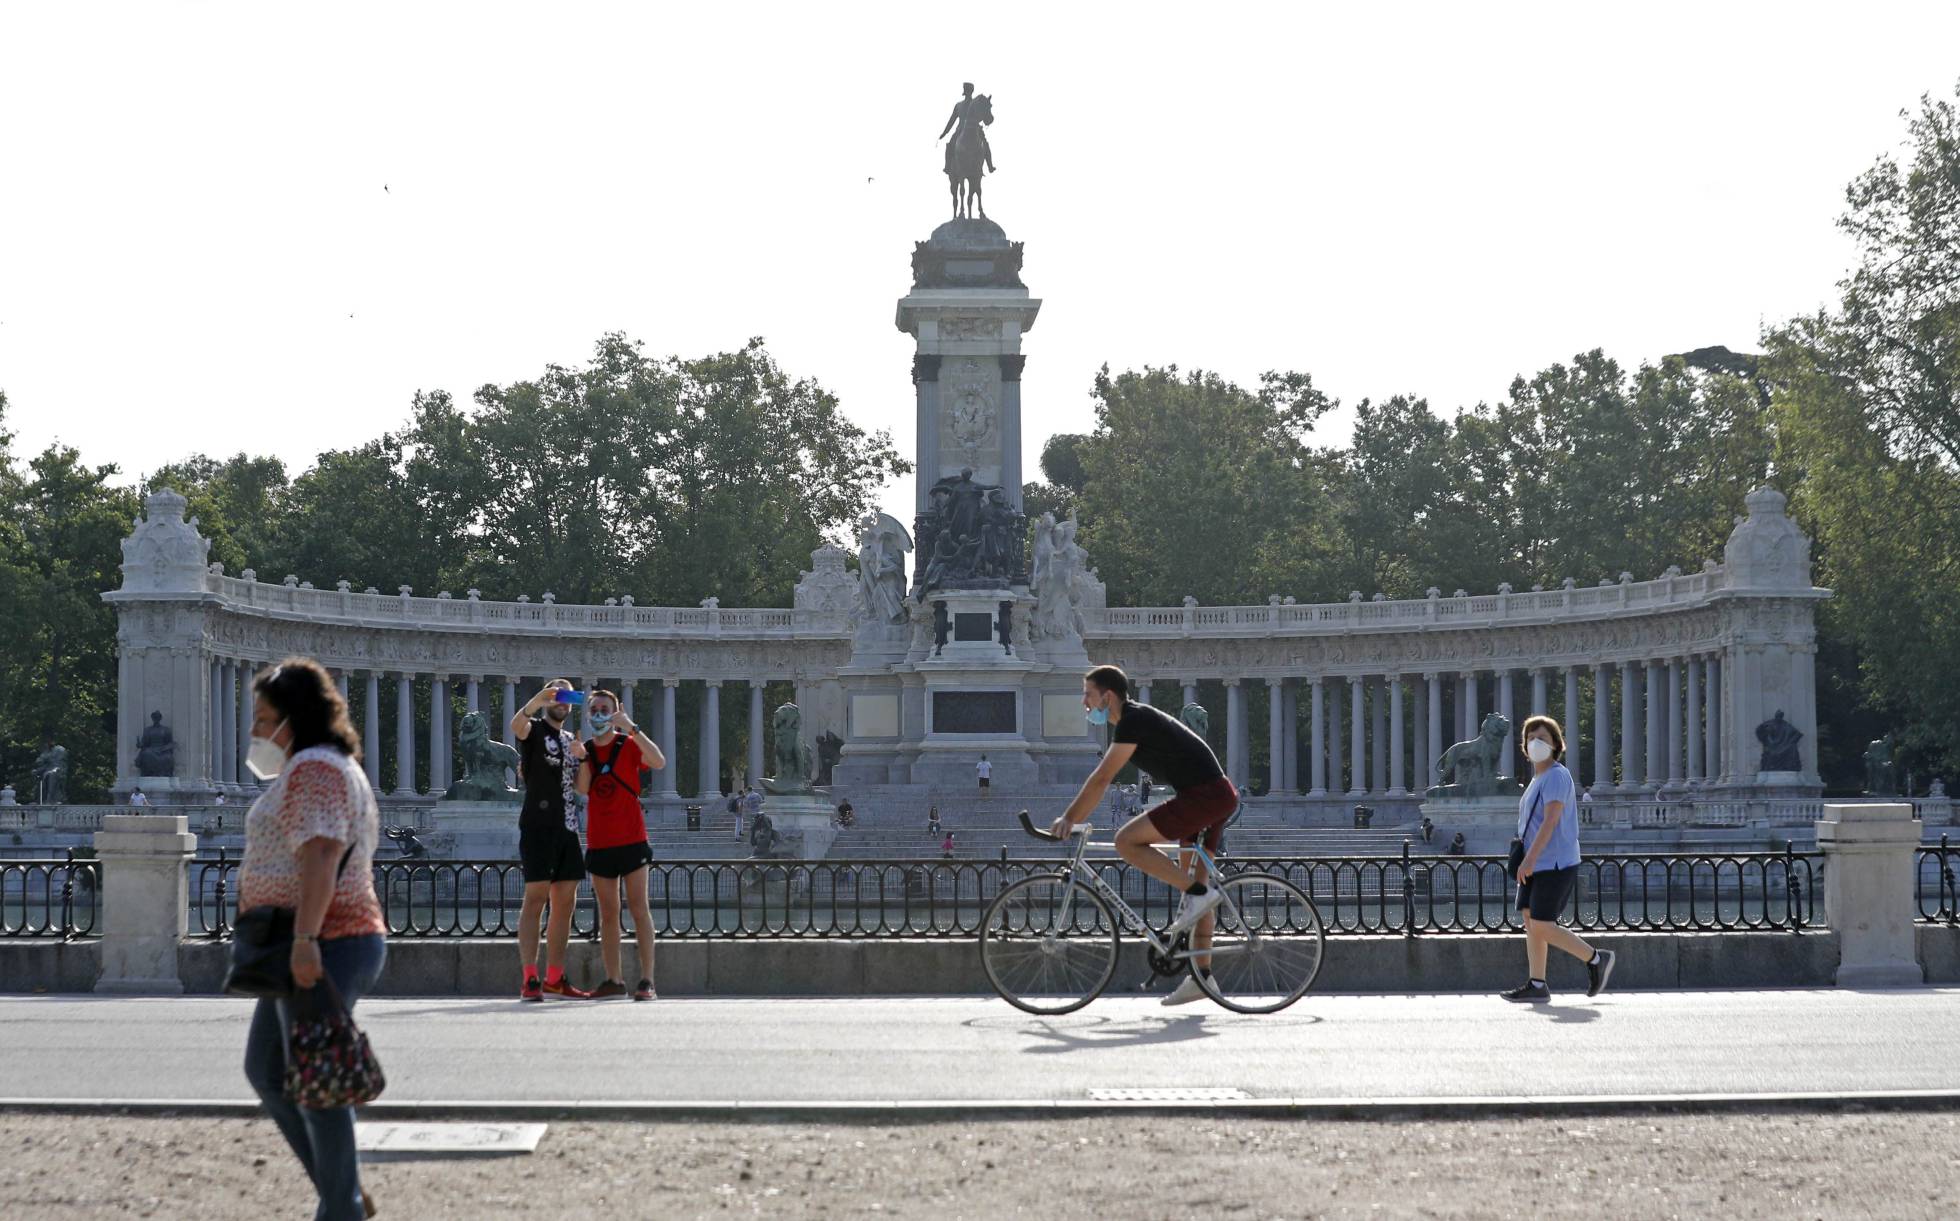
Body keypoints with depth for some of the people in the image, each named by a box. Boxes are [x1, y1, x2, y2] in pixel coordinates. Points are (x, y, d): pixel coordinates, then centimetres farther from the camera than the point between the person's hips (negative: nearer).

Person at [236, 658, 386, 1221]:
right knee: (265, 1070, 16)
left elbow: (320, 855, -27)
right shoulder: (335, 767, 19)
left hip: (318, 949, -11)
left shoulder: (313, 769, -14)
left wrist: (304, 938, -34)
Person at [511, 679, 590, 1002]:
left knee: (565, 903, 7)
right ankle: (530, 979, -15)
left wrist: (581, 757, 5)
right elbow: (516, 724, -23)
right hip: (538, 826, -7)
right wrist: (537, 700, -41)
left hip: (567, 828, 7)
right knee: (536, 898, -11)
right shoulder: (535, 730, 2)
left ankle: (554, 978, 12)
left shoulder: (571, 740, 22)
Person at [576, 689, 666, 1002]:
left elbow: (659, 762, -20)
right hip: (599, 843, 5)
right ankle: (614, 979, 10)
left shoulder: (628, 745, -1)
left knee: (639, 908, -8)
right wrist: (582, 757, -14)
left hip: (631, 840, -5)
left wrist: (632, 728, -25)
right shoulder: (585, 750, 11)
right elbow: (583, 789, -2)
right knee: (607, 914, 6)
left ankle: (647, 980, -11)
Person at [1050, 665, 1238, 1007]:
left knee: (1127, 841, -14)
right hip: (1220, 798, 10)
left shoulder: (1133, 721, -13)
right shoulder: (1132, 720, 17)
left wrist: (1069, 818, -14)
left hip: (1204, 795, -10)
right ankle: (1201, 976, 12)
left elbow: (1101, 779, -17)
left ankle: (1197, 894, -12)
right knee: (1189, 880, 11)